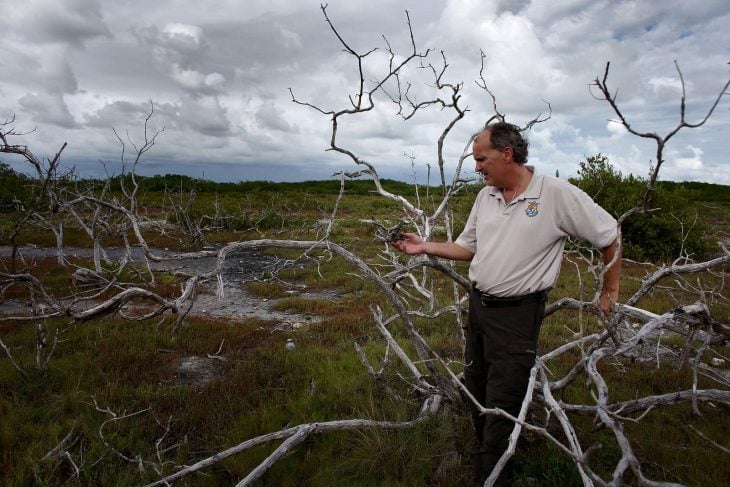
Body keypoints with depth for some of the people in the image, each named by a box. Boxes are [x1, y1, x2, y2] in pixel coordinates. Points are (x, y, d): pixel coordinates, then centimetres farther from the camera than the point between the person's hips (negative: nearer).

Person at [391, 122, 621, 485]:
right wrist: (424, 247, 1)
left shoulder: (557, 194, -14)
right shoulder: (485, 196, 5)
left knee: (502, 404, 2)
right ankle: (485, 453, 40)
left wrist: (610, 292, 3)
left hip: (518, 314, -6)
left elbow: (610, 236, -4)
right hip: (477, 305, 7)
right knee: (476, 389, 19)